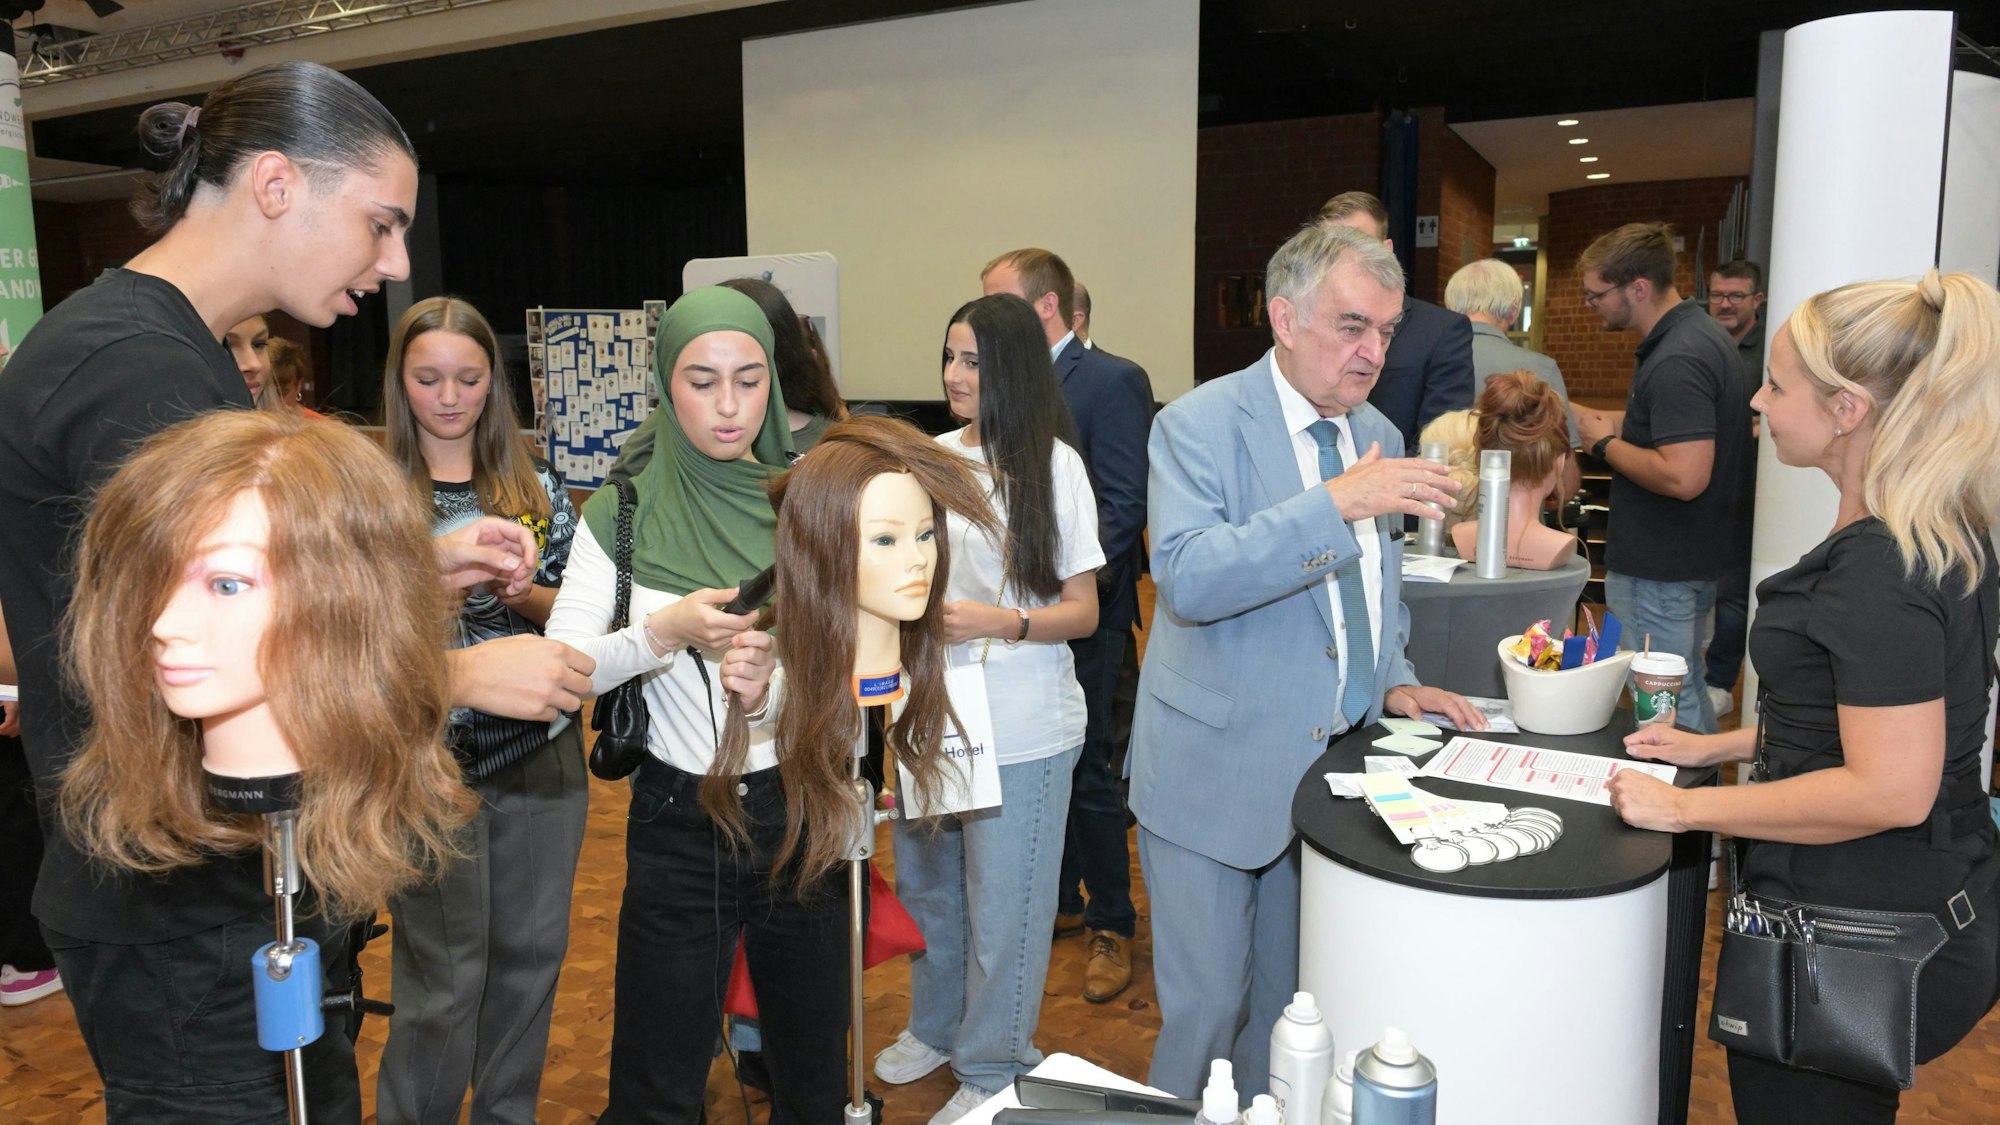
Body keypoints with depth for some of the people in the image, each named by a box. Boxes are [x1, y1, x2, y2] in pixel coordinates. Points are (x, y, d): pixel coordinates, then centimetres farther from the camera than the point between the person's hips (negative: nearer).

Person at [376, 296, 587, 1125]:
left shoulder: (538, 484, 6)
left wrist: (523, 592, -14)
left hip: (540, 750, 3)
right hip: (426, 757, -3)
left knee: (531, 950, 13)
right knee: (445, 972, 4)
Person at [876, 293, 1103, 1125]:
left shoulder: (1052, 465, -10)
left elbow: (1082, 612, -7)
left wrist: (999, 623, -22)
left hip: (1020, 730, -5)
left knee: (1001, 903, 8)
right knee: (925, 879, 19)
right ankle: (937, 1026, 43)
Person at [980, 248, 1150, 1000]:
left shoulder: (1112, 382, -12)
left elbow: (1124, 506, -17)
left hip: (1082, 613, -7)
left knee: (1088, 773, 3)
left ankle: (1112, 928, 20)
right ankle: (1060, 903, 35)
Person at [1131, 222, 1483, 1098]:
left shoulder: (1378, 434, 9)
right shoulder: (1201, 425, -13)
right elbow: (1187, 577, -29)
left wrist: (1393, 681, 5)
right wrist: (1336, 502, -33)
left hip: (1332, 769, 6)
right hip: (1220, 775, -6)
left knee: (1289, 1009, 19)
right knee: (1205, 1010, 5)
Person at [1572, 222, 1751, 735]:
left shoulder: (1677, 360, -24)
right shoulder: (1699, 333, 9)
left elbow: (1683, 476, -31)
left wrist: (1605, 444, -16)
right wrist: (1587, 417, 15)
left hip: (1658, 572, -11)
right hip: (1692, 558, 11)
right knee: (1687, 692, 22)